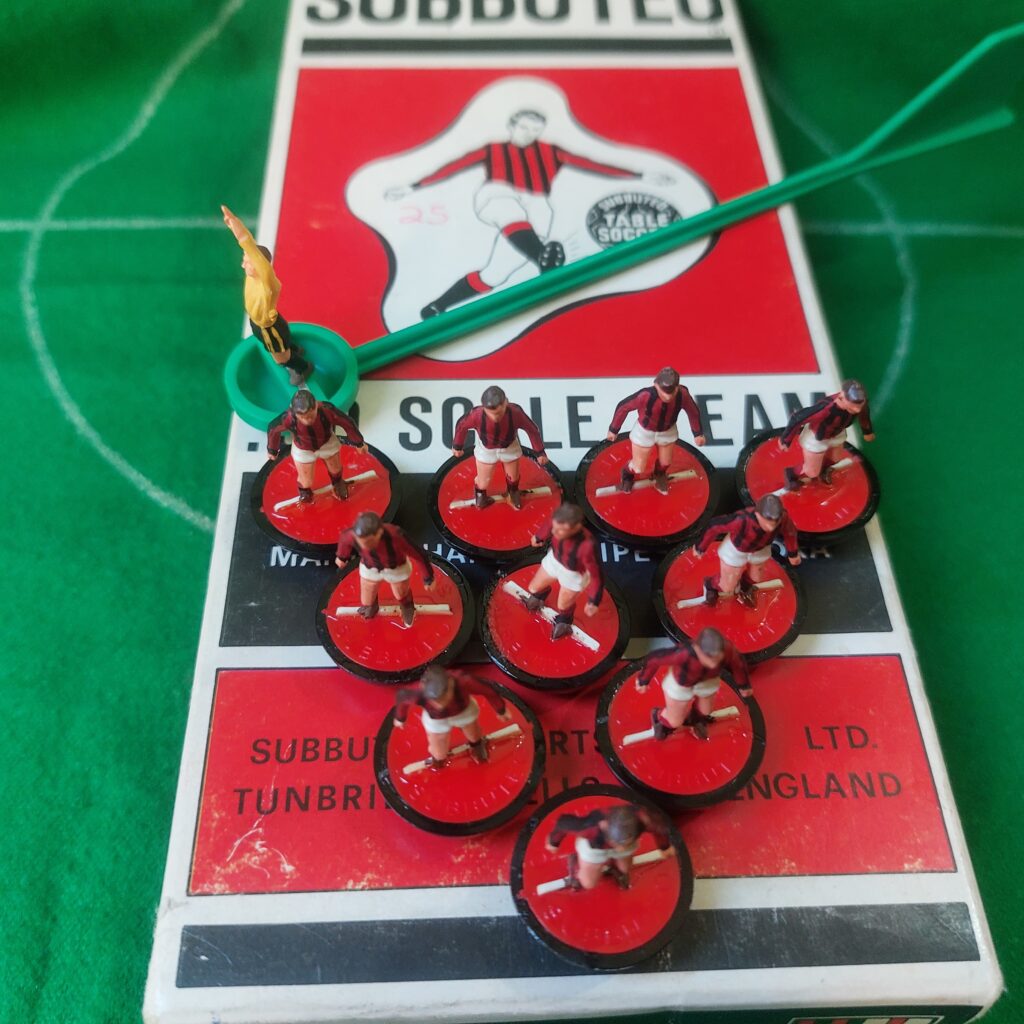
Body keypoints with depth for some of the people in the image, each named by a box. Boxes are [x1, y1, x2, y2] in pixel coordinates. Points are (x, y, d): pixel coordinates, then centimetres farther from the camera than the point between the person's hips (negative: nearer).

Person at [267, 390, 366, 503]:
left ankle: (338, 483, 64)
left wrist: (359, 443, -6)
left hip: (327, 442, 1)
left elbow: (347, 423, -22)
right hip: (303, 450, -1)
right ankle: (304, 491, 52)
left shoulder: (327, 410, -41)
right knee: (306, 482, 14)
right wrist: (272, 449, 3)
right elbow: (273, 429, -16)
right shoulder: (287, 418, -40)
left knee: (335, 469, 27)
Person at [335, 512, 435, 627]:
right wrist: (341, 556, 10)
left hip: (397, 567, -1)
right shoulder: (351, 535, -36)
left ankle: (407, 608, 66)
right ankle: (371, 606, 60)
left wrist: (428, 578, -12)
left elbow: (417, 554, -27)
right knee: (367, 604, 22)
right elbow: (344, 538, -10)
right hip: (369, 568, 1)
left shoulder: (395, 537, -45)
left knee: (401, 595, 29)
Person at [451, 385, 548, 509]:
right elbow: (462, 425, -16)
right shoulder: (476, 414, -39)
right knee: (483, 481, 14)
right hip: (486, 448, -1)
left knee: (513, 476, 25)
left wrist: (540, 452, -8)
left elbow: (532, 429, -20)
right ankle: (480, 495, 52)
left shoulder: (515, 412, -39)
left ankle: (513, 492, 62)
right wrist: (457, 446, 1)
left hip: (509, 447, 1)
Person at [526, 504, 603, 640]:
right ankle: (539, 594, 66)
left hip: (573, 574, -4)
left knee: (563, 605, 23)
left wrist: (593, 602, -25)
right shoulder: (559, 522, -34)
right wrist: (540, 537, 13)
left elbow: (596, 575, -32)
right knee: (534, 588, 27)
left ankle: (564, 622, 60)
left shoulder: (586, 546, -47)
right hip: (554, 559, 4)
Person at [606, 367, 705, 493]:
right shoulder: (645, 395, -40)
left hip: (668, 432, 3)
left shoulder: (682, 394, -32)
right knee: (639, 468, 11)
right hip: (644, 431, -3)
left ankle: (660, 474, 61)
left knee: (665, 462, 24)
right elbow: (623, 407, -23)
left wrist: (698, 433, 2)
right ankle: (627, 474, 48)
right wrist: (613, 429, -10)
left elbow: (693, 411, -10)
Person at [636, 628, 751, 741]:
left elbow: (737, 663, -13)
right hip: (679, 680, -3)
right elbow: (654, 658, -29)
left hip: (707, 680, 3)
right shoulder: (683, 654, -46)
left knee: (705, 712, 27)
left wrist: (743, 685, 6)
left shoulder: (727, 650, -37)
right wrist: (643, 681, -11)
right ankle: (659, 717, 52)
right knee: (675, 722, 18)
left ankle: (696, 718, 63)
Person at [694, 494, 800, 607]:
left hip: (760, 549, 4)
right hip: (735, 549, -3)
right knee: (727, 587, 14)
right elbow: (715, 525, -28)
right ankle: (711, 584, 49)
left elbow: (789, 531, -10)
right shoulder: (741, 520, -45)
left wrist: (793, 553, 9)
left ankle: (744, 586, 63)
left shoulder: (782, 518, -34)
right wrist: (700, 547, -12)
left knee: (755, 577, 28)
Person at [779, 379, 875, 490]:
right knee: (812, 472, 12)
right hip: (815, 436, -5)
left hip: (837, 434, 5)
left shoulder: (860, 402, -31)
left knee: (834, 458, 30)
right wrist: (785, 440, -18)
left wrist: (867, 431, 15)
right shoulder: (825, 408, -48)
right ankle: (791, 474, 44)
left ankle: (822, 468, 64)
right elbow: (798, 417, -33)